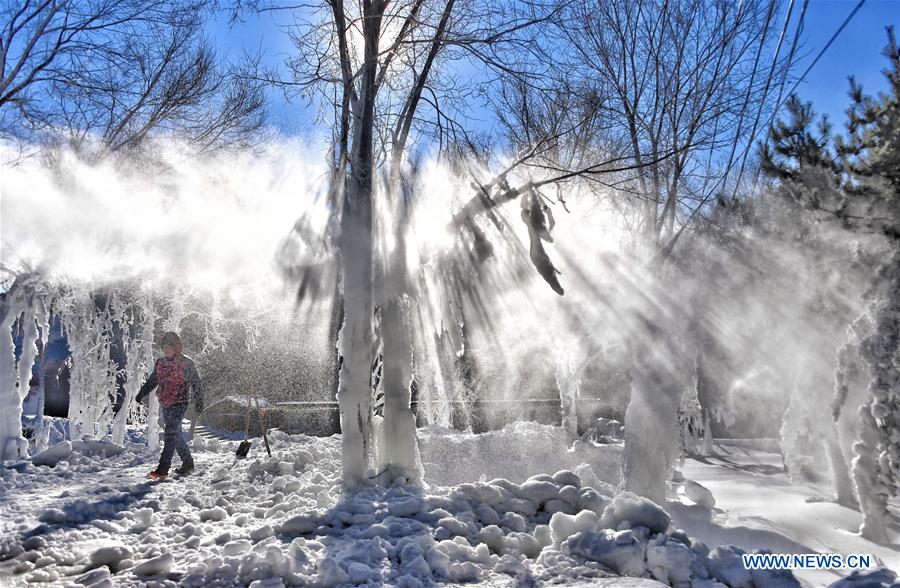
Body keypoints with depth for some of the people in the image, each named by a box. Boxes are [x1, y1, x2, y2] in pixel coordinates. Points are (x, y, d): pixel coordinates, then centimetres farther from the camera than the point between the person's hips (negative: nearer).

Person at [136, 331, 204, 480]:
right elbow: (152, 381, 20)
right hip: (165, 404, 7)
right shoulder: (160, 362, 10)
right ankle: (188, 464, 25)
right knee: (176, 434, 13)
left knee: (170, 435, -12)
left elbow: (196, 384, -4)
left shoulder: (186, 363, -6)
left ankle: (162, 469, -12)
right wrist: (142, 393, 7)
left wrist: (199, 402, -8)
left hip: (179, 403, -7)